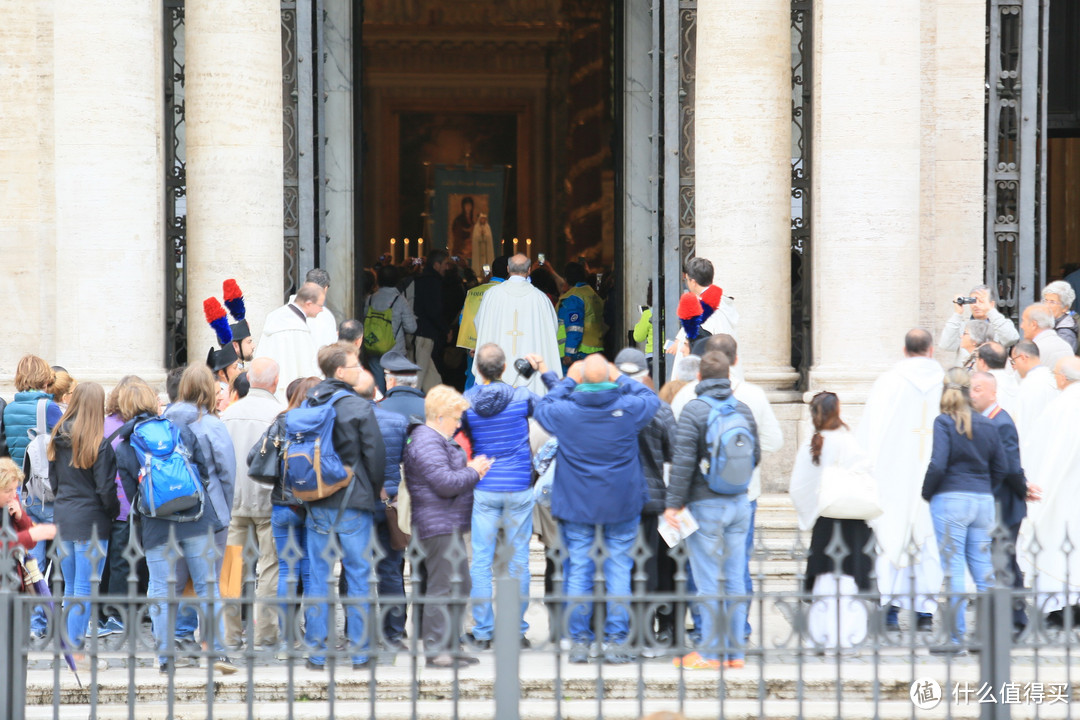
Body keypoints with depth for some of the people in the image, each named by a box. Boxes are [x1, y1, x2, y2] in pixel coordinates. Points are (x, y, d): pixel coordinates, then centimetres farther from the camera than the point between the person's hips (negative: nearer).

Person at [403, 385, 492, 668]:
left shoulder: (438, 440, 20)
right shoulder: (426, 443, -15)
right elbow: (445, 483, -22)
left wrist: (472, 468, 11)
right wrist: (473, 472, -8)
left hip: (449, 525, 11)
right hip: (438, 525, -11)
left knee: (459, 585, 13)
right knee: (442, 586, -9)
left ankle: (450, 647, 19)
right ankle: (436, 651, -6)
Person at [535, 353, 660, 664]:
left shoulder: (565, 411, -12)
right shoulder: (629, 408, -12)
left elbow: (541, 408, 10)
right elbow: (652, 399, 9)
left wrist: (566, 382, 13)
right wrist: (621, 379, 12)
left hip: (575, 503, 0)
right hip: (621, 503, 0)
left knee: (578, 570, 7)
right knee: (619, 569, 6)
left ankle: (579, 642, 8)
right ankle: (616, 642, 4)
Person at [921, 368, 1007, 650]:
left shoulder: (943, 423, -7)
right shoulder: (987, 425, 9)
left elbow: (937, 465, -15)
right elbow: (1001, 468, 11)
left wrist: (926, 493, -1)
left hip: (950, 499, -5)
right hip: (983, 500, 5)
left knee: (953, 567, -2)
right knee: (982, 566, 10)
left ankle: (957, 637, -2)